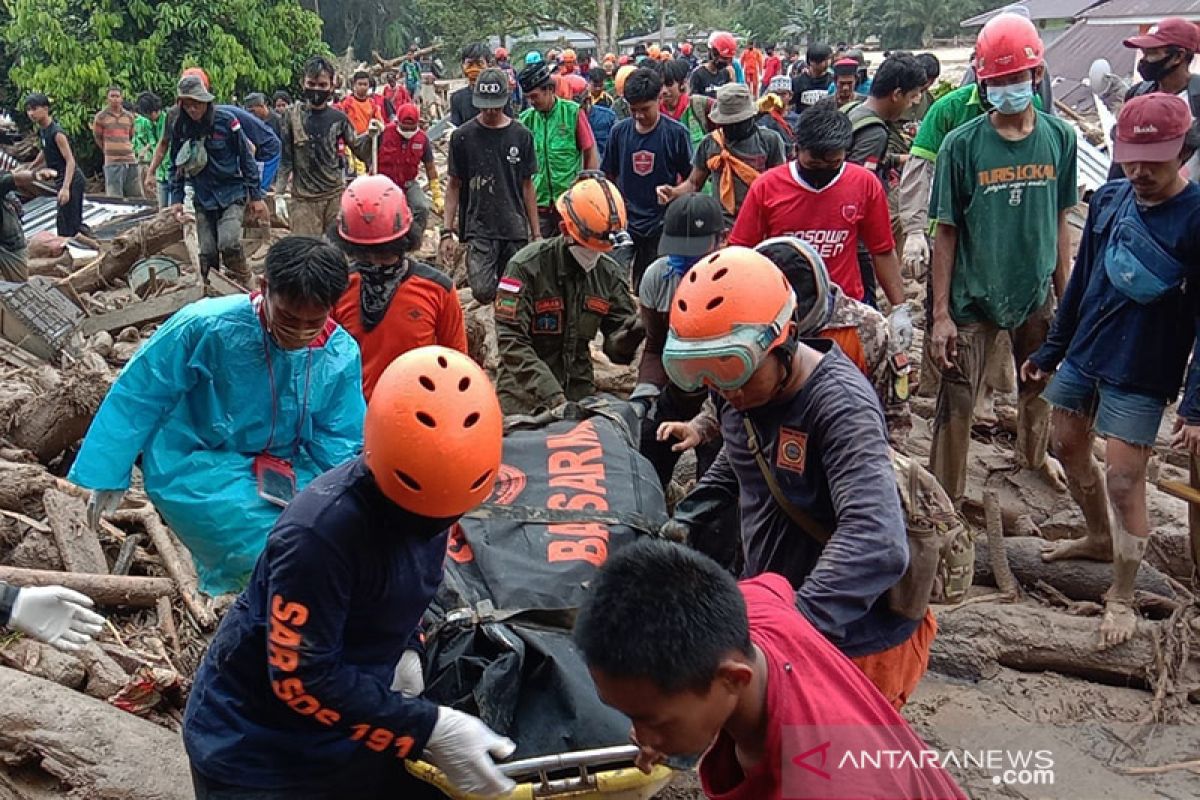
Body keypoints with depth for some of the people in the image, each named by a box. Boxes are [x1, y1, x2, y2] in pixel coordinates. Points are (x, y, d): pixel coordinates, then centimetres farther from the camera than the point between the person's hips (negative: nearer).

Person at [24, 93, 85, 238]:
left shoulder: (56, 133, -18)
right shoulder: (42, 131, 9)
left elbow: (70, 161, -24)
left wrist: (65, 188, -32)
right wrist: (29, 168, 34)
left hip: (70, 180, -9)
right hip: (61, 179, 9)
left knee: (65, 226, -9)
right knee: (74, 222, 16)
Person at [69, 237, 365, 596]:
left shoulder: (342, 355, -10)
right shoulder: (205, 325, -21)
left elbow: (338, 445, -3)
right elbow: (137, 397, -10)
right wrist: (106, 476, -4)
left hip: (286, 473, 5)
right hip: (193, 466, -5)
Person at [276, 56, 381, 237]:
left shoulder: (338, 118, 0)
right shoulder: (293, 116, -2)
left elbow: (360, 151, 3)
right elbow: (285, 158, 2)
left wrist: (370, 136, -16)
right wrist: (279, 193, -3)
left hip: (336, 196, 1)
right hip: (303, 199, -1)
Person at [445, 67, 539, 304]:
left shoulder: (521, 136, 7)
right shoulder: (463, 137, 1)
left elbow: (527, 186, 10)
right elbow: (454, 185, 5)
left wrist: (536, 232, 8)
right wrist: (448, 229, -2)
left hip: (516, 230, 2)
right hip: (479, 228, -2)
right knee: (483, 292, -21)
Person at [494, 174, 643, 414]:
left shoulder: (610, 273, 2)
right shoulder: (527, 266, -13)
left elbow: (616, 344, 2)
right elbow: (511, 341, -18)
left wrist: (634, 332, -22)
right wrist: (550, 394, -25)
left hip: (580, 394, 4)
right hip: (525, 398, -4)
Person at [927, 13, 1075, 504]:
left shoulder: (1060, 137, -4)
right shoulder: (962, 144, -12)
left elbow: (1060, 221, 4)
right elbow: (946, 233, -9)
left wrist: (1065, 297, 6)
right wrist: (940, 314, -11)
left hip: (1037, 293, 3)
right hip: (973, 296, -3)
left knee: (1039, 388, 23)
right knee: (957, 403, -2)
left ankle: (1033, 454, 51)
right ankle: (944, 499, 14)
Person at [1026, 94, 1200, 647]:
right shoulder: (1109, 200, 1)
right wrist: (1051, 350, 16)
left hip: (1140, 375, -6)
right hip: (1083, 354, 7)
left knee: (1123, 479, -4)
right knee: (1068, 448, 18)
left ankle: (1122, 598, 13)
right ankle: (1100, 538, 44)